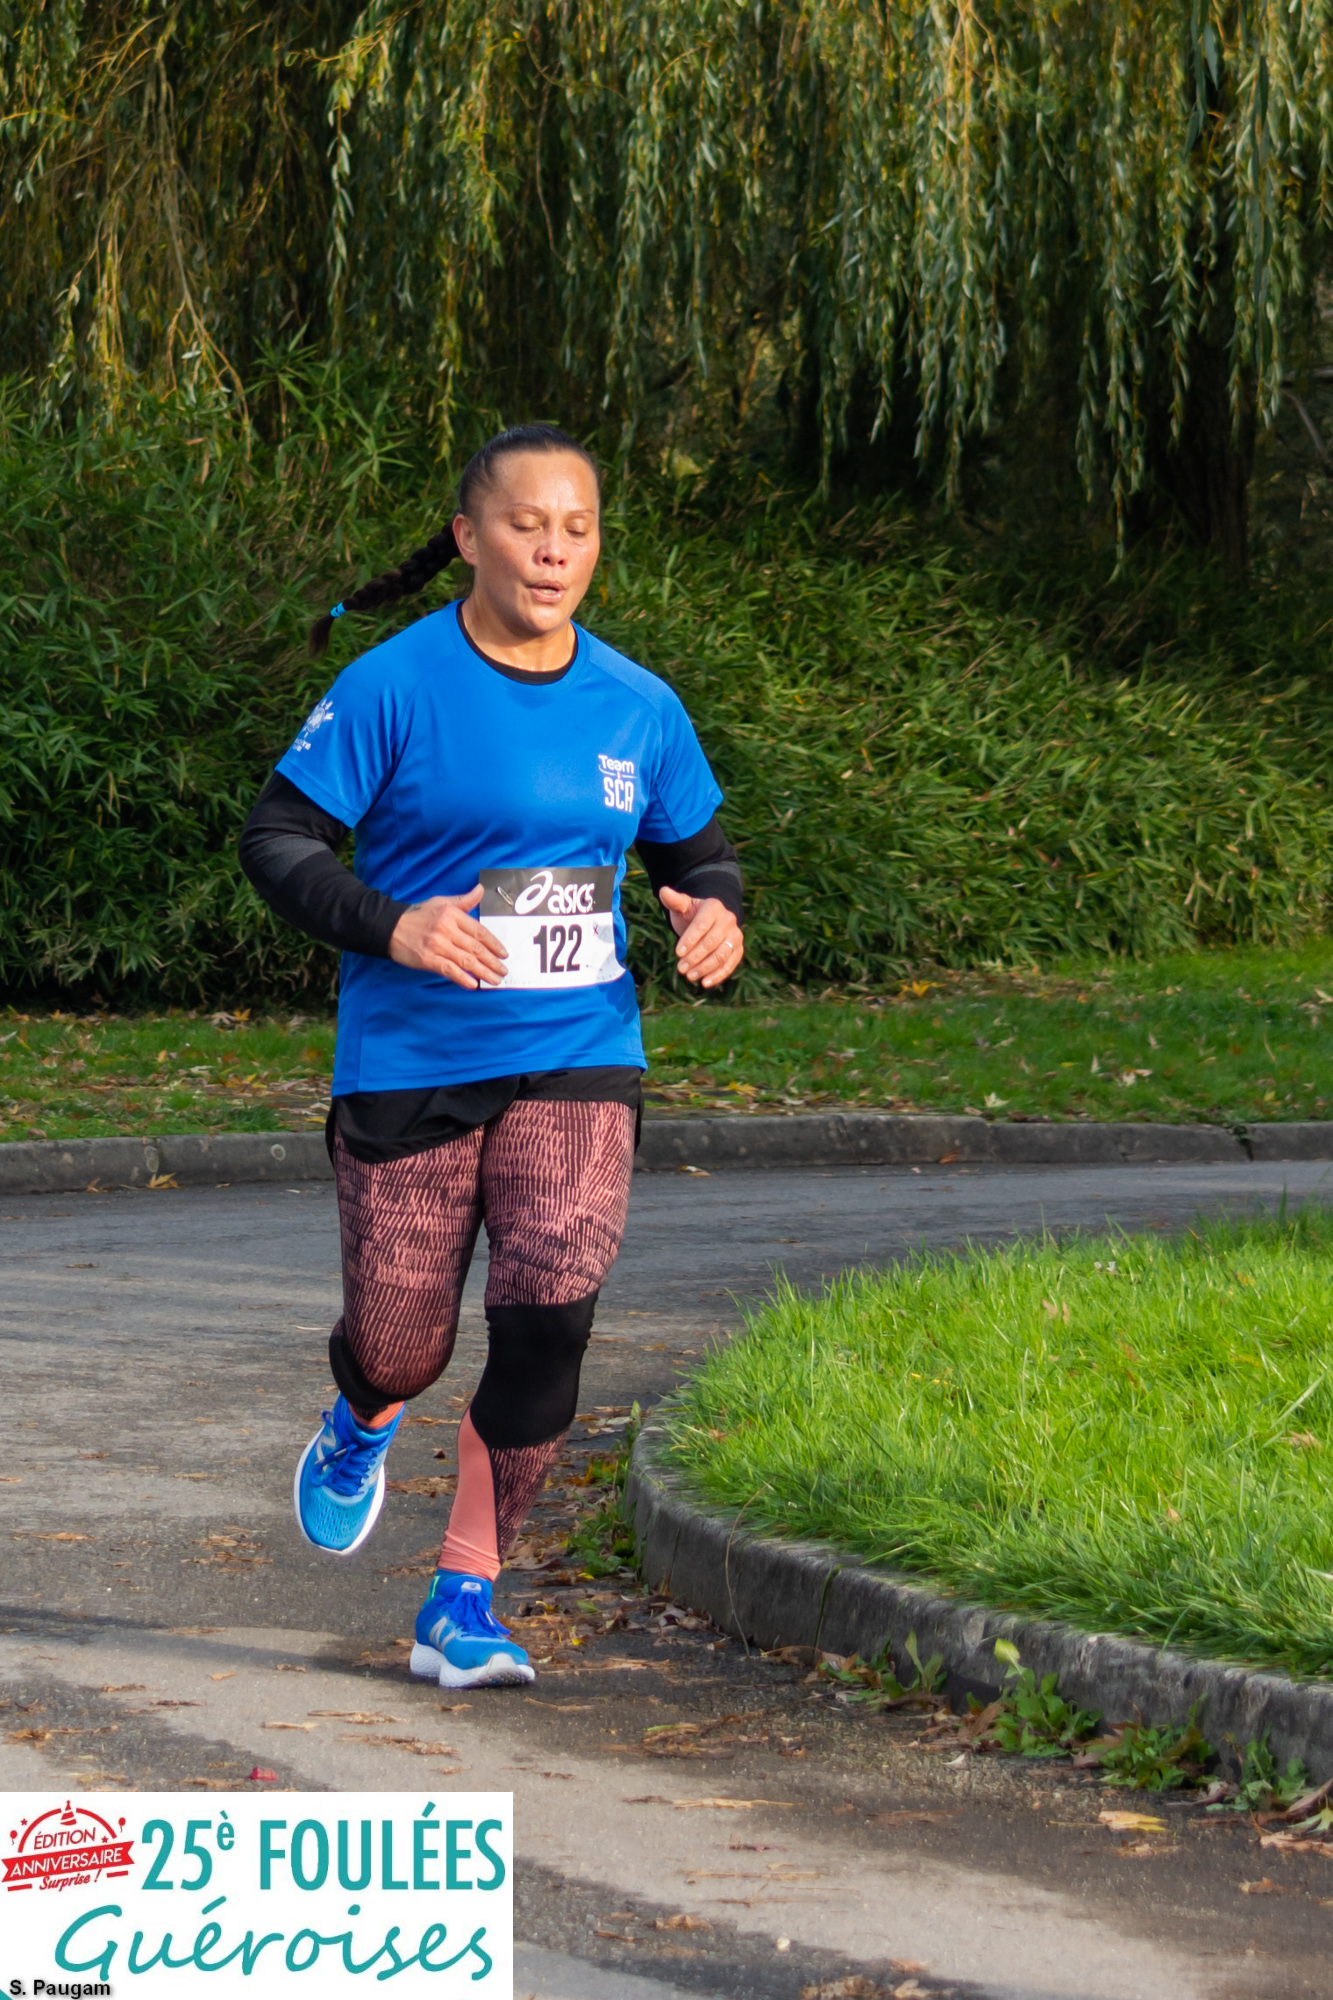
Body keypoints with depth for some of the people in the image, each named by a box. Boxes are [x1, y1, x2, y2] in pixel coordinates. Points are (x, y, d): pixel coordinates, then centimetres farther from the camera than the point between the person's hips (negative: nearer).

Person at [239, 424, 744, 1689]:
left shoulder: (637, 708, 4)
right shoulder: (395, 687, -8)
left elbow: (698, 854, 17)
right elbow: (275, 841, -8)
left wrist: (716, 915, -6)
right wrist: (392, 927, -24)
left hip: (576, 1063, 2)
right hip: (407, 1064, -2)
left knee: (547, 1329, -13)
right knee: (400, 1348, 5)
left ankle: (461, 1606, 2)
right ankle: (366, 1421, 46)